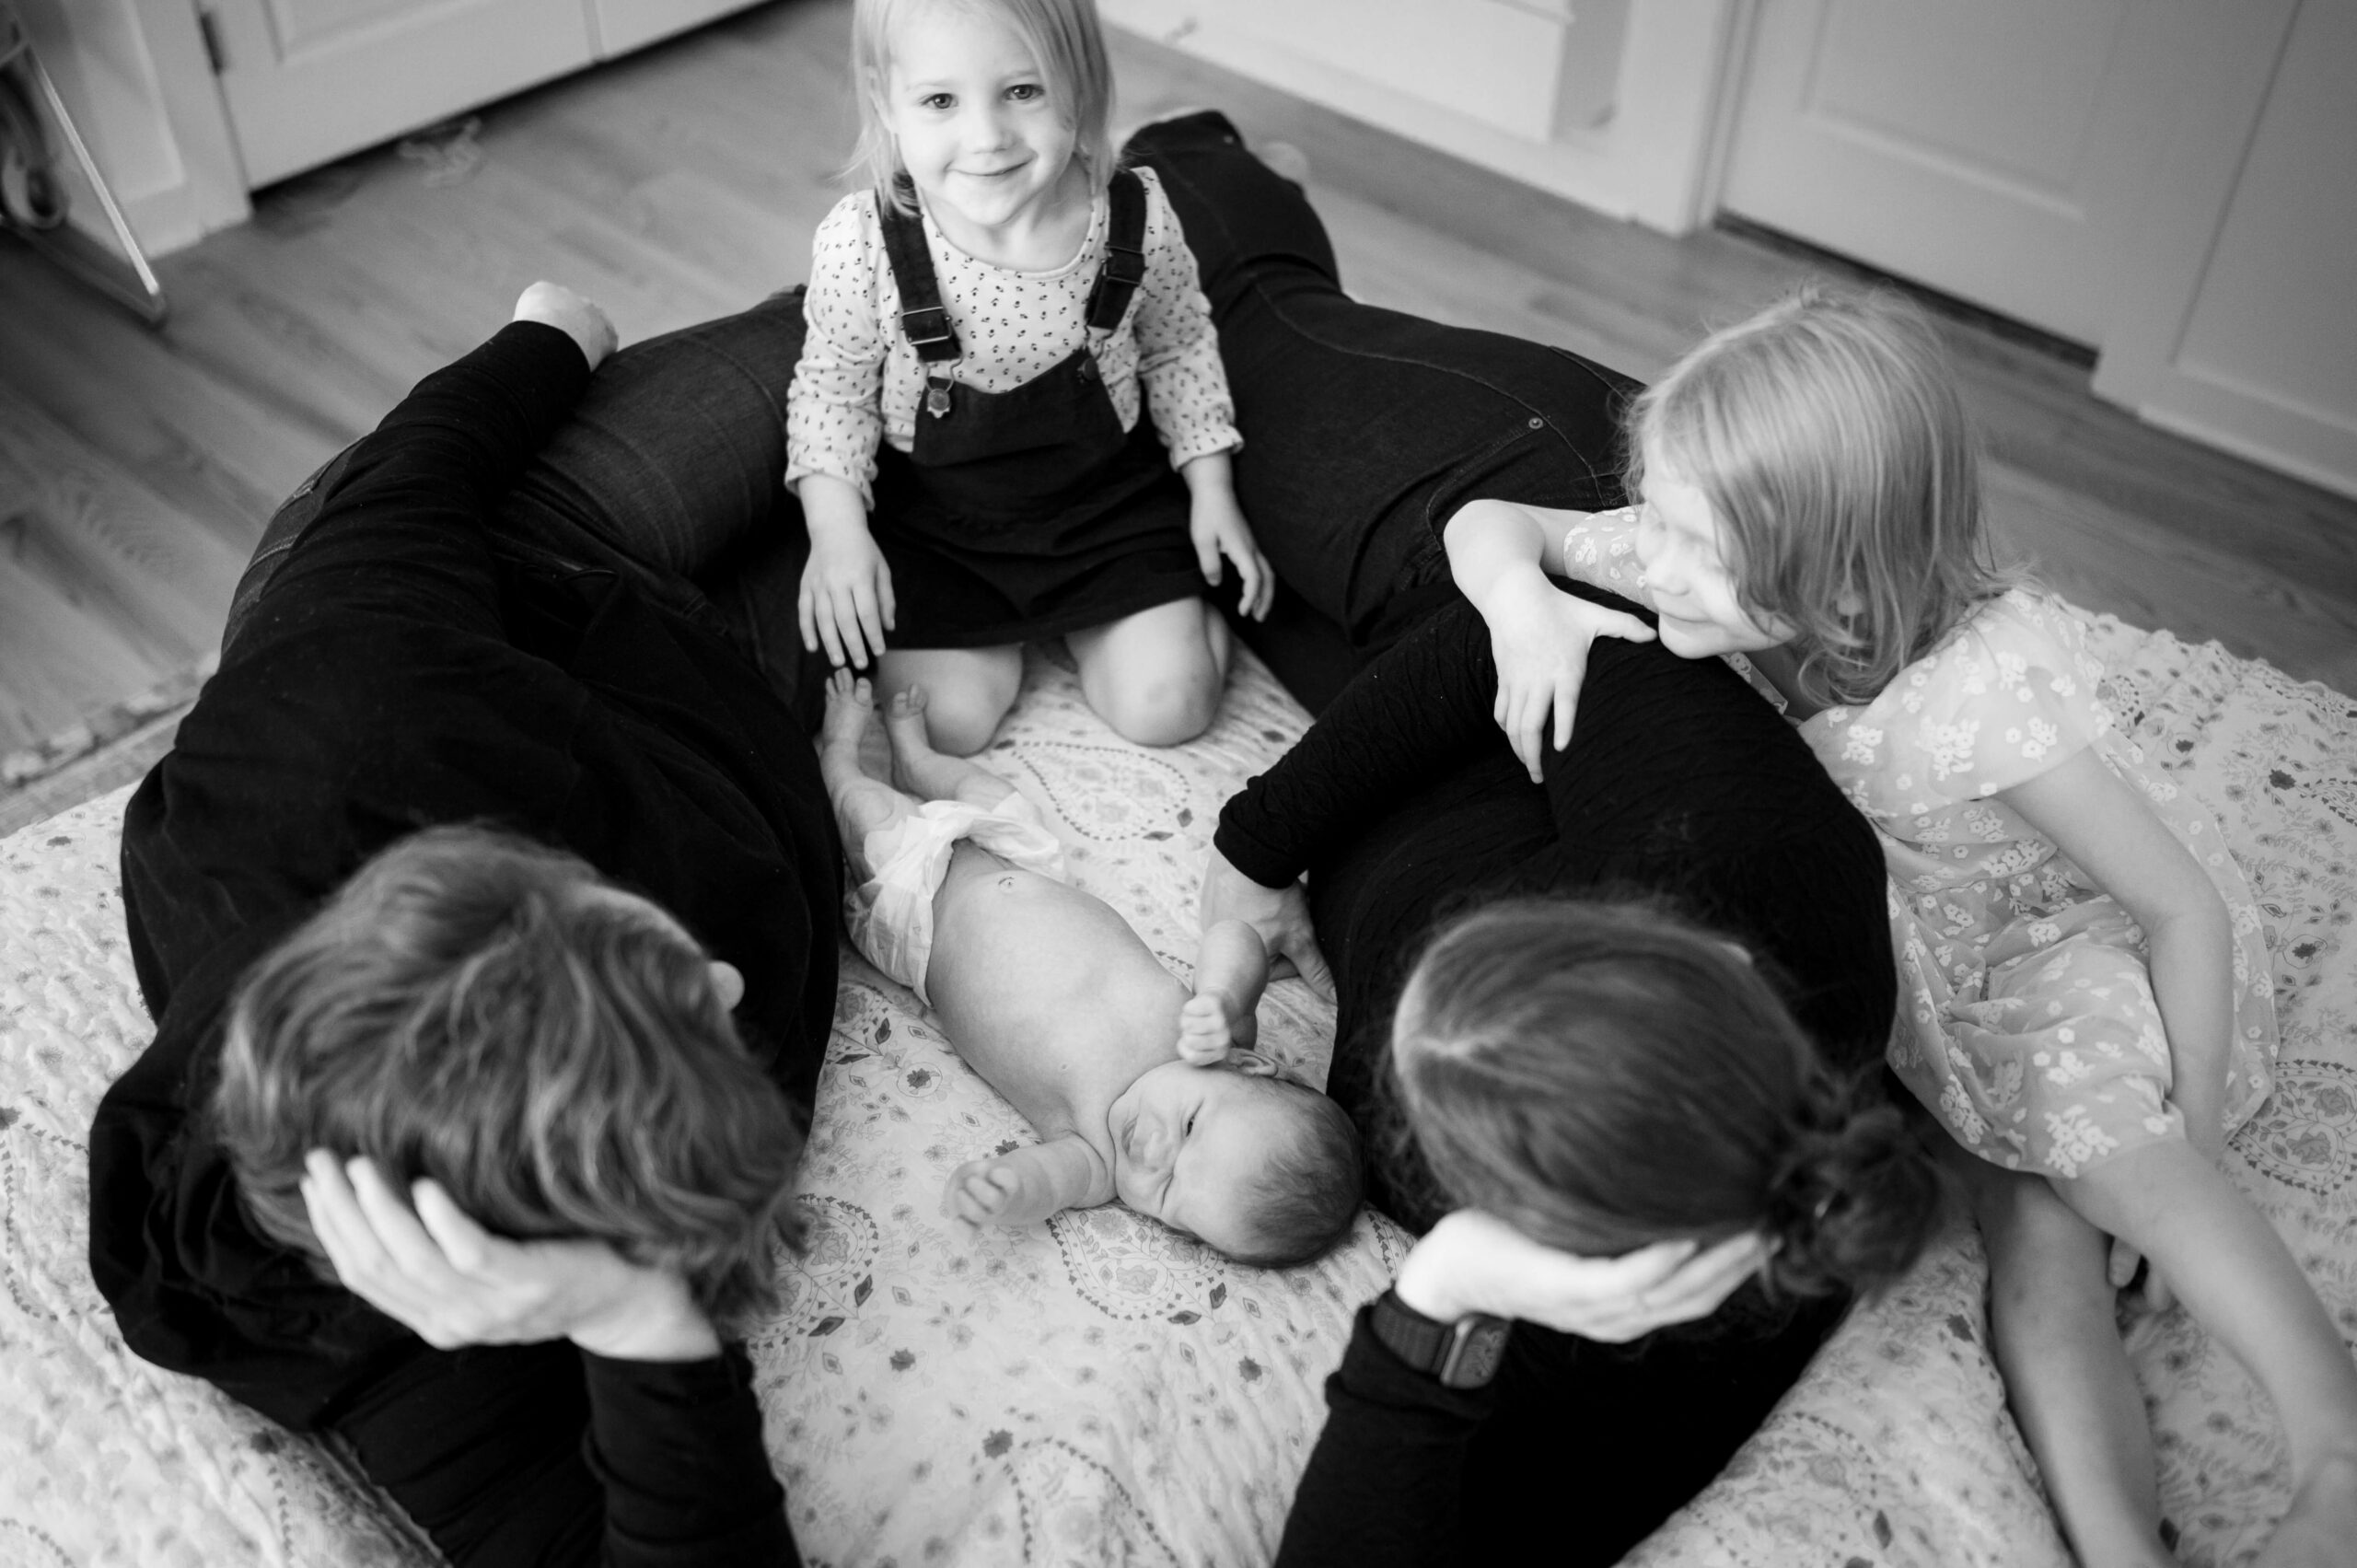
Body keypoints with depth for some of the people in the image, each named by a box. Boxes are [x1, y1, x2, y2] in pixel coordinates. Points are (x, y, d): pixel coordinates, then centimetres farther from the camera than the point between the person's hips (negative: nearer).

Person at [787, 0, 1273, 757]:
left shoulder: (1138, 218, -19)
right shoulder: (860, 244, -23)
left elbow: (1177, 349, 2)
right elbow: (834, 385, -6)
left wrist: (1211, 491, 0)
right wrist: (837, 528, -18)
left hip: (1107, 495, 1)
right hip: (934, 512, 0)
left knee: (1168, 707, -5)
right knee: (942, 724, -7)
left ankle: (1082, 621, 26)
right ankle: (1002, 634, 24)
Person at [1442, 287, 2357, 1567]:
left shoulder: (1988, 693, -39)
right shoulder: (1717, 568, -24)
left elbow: (2185, 906, -28)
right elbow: (1486, 525, -14)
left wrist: (2185, 1150, -19)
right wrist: (1526, 609, -37)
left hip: (2097, 931, -4)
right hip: (1937, 952, 5)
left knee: (2095, 1143, -30)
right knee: (2035, 1232, -13)